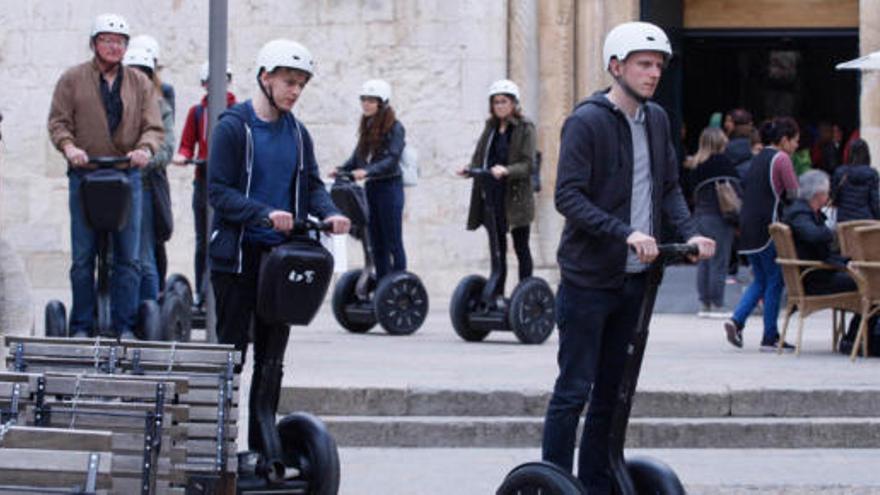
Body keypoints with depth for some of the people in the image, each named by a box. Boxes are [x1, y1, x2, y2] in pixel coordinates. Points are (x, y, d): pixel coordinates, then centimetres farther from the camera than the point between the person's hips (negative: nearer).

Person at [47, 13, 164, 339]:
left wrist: (145, 148, -16)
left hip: (128, 175, 2)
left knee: (128, 256, 1)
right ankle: (82, 327, 8)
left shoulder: (140, 83, 11)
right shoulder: (72, 79, 6)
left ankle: (125, 326, 7)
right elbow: (58, 121, 2)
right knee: (83, 256, 1)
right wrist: (69, 146, -17)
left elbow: (154, 127, 5)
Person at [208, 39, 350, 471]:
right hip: (237, 256, -6)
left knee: (271, 359, 8)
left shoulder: (297, 134, 11)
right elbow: (219, 192, -14)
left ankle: (262, 448, 14)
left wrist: (328, 214, -11)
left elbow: (312, 185, 11)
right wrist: (265, 214, -27)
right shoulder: (233, 127, -7)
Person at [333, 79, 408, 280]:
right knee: (376, 242, 9)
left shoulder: (394, 128, -9)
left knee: (393, 241, -4)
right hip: (372, 188, 7)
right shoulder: (367, 127, 12)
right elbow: (358, 157, 13)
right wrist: (341, 170, -5)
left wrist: (367, 172, -32)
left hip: (389, 186, -7)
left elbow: (392, 160, -20)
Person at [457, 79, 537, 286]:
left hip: (515, 199, -6)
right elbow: (480, 157, 13)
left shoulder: (525, 128, -5)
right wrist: (469, 169, -8)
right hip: (492, 197, 6)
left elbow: (528, 165, -13)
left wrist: (506, 171, -30)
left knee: (521, 248, 1)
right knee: (497, 249, 10)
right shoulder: (491, 127, 14)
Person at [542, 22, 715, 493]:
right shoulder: (587, 121, -12)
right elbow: (568, 196, -18)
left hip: (634, 278, 7)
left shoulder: (657, 120, 11)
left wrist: (689, 232, -2)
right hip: (589, 277, -7)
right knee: (574, 391, -4)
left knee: (613, 392, 12)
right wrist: (625, 232, -28)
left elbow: (669, 186, 17)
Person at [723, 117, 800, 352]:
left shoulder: (758, 158, 17)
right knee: (774, 281, 0)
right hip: (767, 227, -8)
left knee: (760, 280, 15)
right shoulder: (781, 158, -7)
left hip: (747, 225, 8)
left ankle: (736, 320, -3)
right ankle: (770, 337, 2)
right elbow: (794, 194, -11)